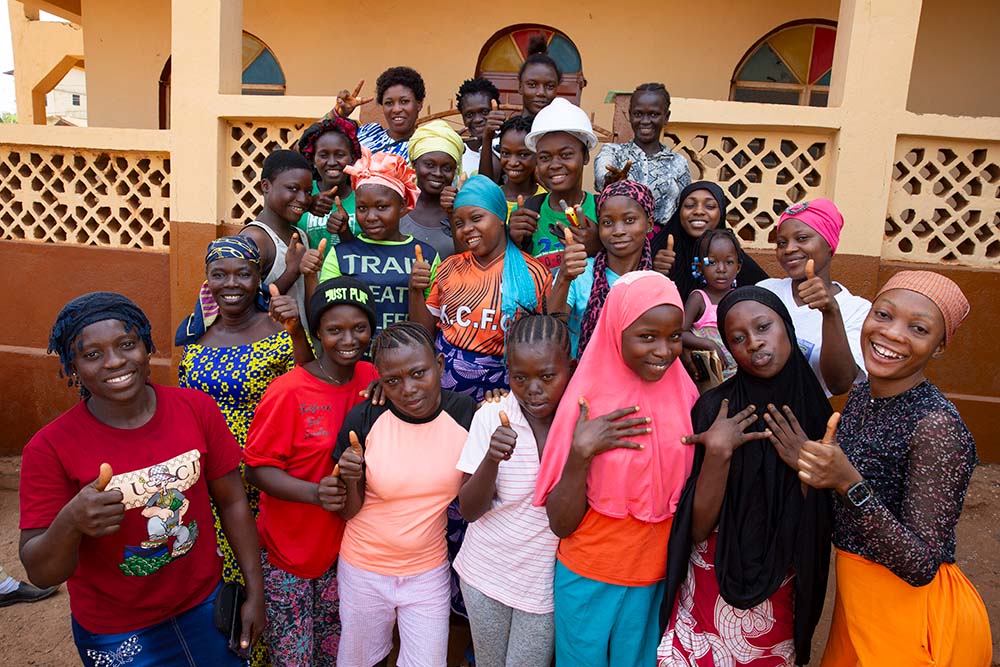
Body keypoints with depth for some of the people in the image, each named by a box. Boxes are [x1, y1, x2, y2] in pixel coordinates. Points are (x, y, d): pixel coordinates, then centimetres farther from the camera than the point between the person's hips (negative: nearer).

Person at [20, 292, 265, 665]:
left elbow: (232, 502, -4)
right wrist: (70, 523, -35)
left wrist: (256, 592, -2)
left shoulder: (197, 409, -13)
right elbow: (40, 573, -14)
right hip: (116, 636, -2)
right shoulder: (50, 449, -18)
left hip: (207, 605, 2)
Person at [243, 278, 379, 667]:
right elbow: (258, 468, -14)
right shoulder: (288, 393, -19)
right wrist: (314, 493, -30)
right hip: (289, 552, -4)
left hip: (343, 547, 5)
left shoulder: (370, 379, -4)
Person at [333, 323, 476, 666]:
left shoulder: (465, 413, -14)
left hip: (429, 571, 1)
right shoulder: (364, 419, -18)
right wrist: (351, 479, -29)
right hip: (364, 571, 0)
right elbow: (348, 513, -8)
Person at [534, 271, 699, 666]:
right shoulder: (588, 400, -16)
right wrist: (582, 453, -28)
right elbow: (561, 523, -15)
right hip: (587, 579, -2)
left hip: (658, 581, 2)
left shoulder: (686, 396, -8)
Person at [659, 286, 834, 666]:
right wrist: (718, 453, -28)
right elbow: (698, 528, -16)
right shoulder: (715, 407, -15)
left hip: (782, 598, 3)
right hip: (714, 589, -3)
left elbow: (820, 531, -3)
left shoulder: (816, 410, -6)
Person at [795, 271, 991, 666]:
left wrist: (850, 484, -36)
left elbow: (921, 565, -26)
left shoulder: (938, 426, -25)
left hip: (915, 614, -7)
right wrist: (806, 456, -7)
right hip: (858, 597, 7)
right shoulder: (862, 396, -2)